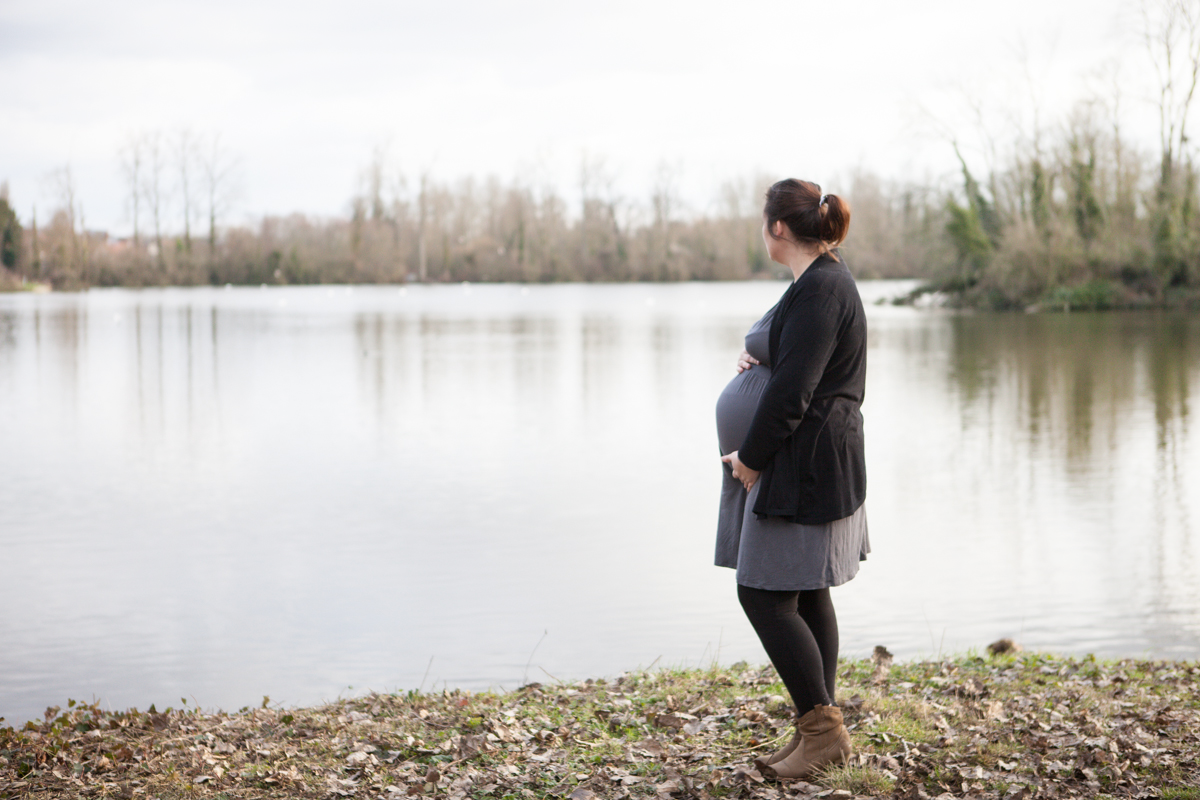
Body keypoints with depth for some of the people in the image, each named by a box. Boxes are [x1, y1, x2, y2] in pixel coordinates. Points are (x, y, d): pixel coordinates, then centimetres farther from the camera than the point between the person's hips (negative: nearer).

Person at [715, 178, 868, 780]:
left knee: (765, 594, -8)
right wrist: (755, 357, 4)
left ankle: (822, 728, -1)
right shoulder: (822, 280, 15)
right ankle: (817, 731, 18)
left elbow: (792, 392, -21)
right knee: (806, 596, 12)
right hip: (810, 466, 11)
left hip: (802, 469, -11)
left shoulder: (819, 290, -18)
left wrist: (750, 458, -12)